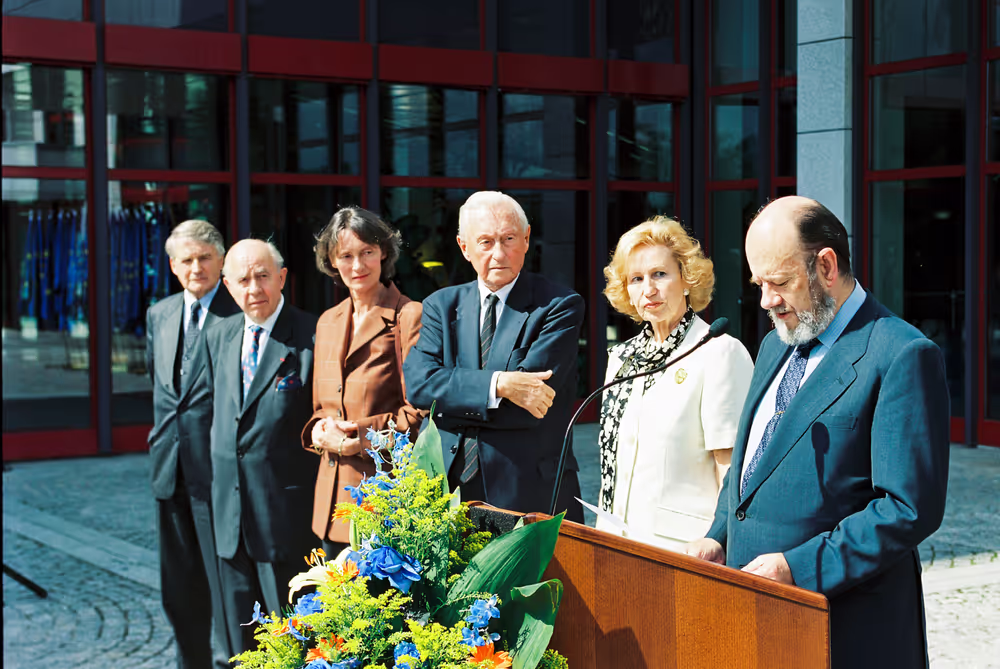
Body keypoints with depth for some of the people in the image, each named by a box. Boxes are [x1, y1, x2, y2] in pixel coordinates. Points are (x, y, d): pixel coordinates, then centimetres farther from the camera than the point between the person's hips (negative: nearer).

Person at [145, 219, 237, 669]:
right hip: (171, 466, 7)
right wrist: (164, 435, 17)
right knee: (180, 587, 14)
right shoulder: (158, 315, 13)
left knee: (223, 578, -3)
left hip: (219, 467, -7)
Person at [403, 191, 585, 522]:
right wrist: (498, 384, -19)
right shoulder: (441, 305, 10)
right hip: (449, 488, 3)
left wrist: (448, 402, -6)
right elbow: (417, 383, -6)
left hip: (530, 494, -3)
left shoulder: (560, 306, -3)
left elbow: (529, 403, -13)